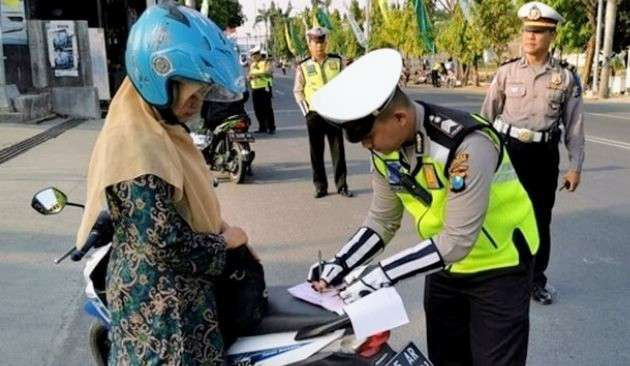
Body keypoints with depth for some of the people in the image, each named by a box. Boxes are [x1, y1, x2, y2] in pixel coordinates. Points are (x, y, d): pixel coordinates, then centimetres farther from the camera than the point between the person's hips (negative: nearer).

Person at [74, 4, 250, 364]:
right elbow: (166, 243, -27)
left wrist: (220, 225, 2)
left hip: (176, 289, 9)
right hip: (161, 302, -9)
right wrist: (225, 242, -12)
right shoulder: (138, 147, -27)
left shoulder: (159, 130, 5)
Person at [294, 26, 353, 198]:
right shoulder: (303, 66, 0)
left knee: (338, 150, 3)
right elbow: (298, 91, 6)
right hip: (314, 114, 0)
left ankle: (342, 185, 12)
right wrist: (306, 111, -3)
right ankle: (320, 186, 14)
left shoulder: (337, 61, 2)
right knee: (316, 153, 5)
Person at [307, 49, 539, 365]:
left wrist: (382, 274, -32)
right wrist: (340, 264, -16)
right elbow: (382, 221, -2)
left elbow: (457, 241, -30)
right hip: (445, 264, 6)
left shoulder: (467, 145, -33)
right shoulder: (385, 147, -11)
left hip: (499, 265, -6)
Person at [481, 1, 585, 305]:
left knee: (540, 220, 10)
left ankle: (537, 279, 28)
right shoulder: (507, 72, -1)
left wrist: (575, 166, -1)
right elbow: (487, 116, 3)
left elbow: (575, 126, 2)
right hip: (507, 150, 0)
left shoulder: (567, 77, -1)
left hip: (544, 155, 1)